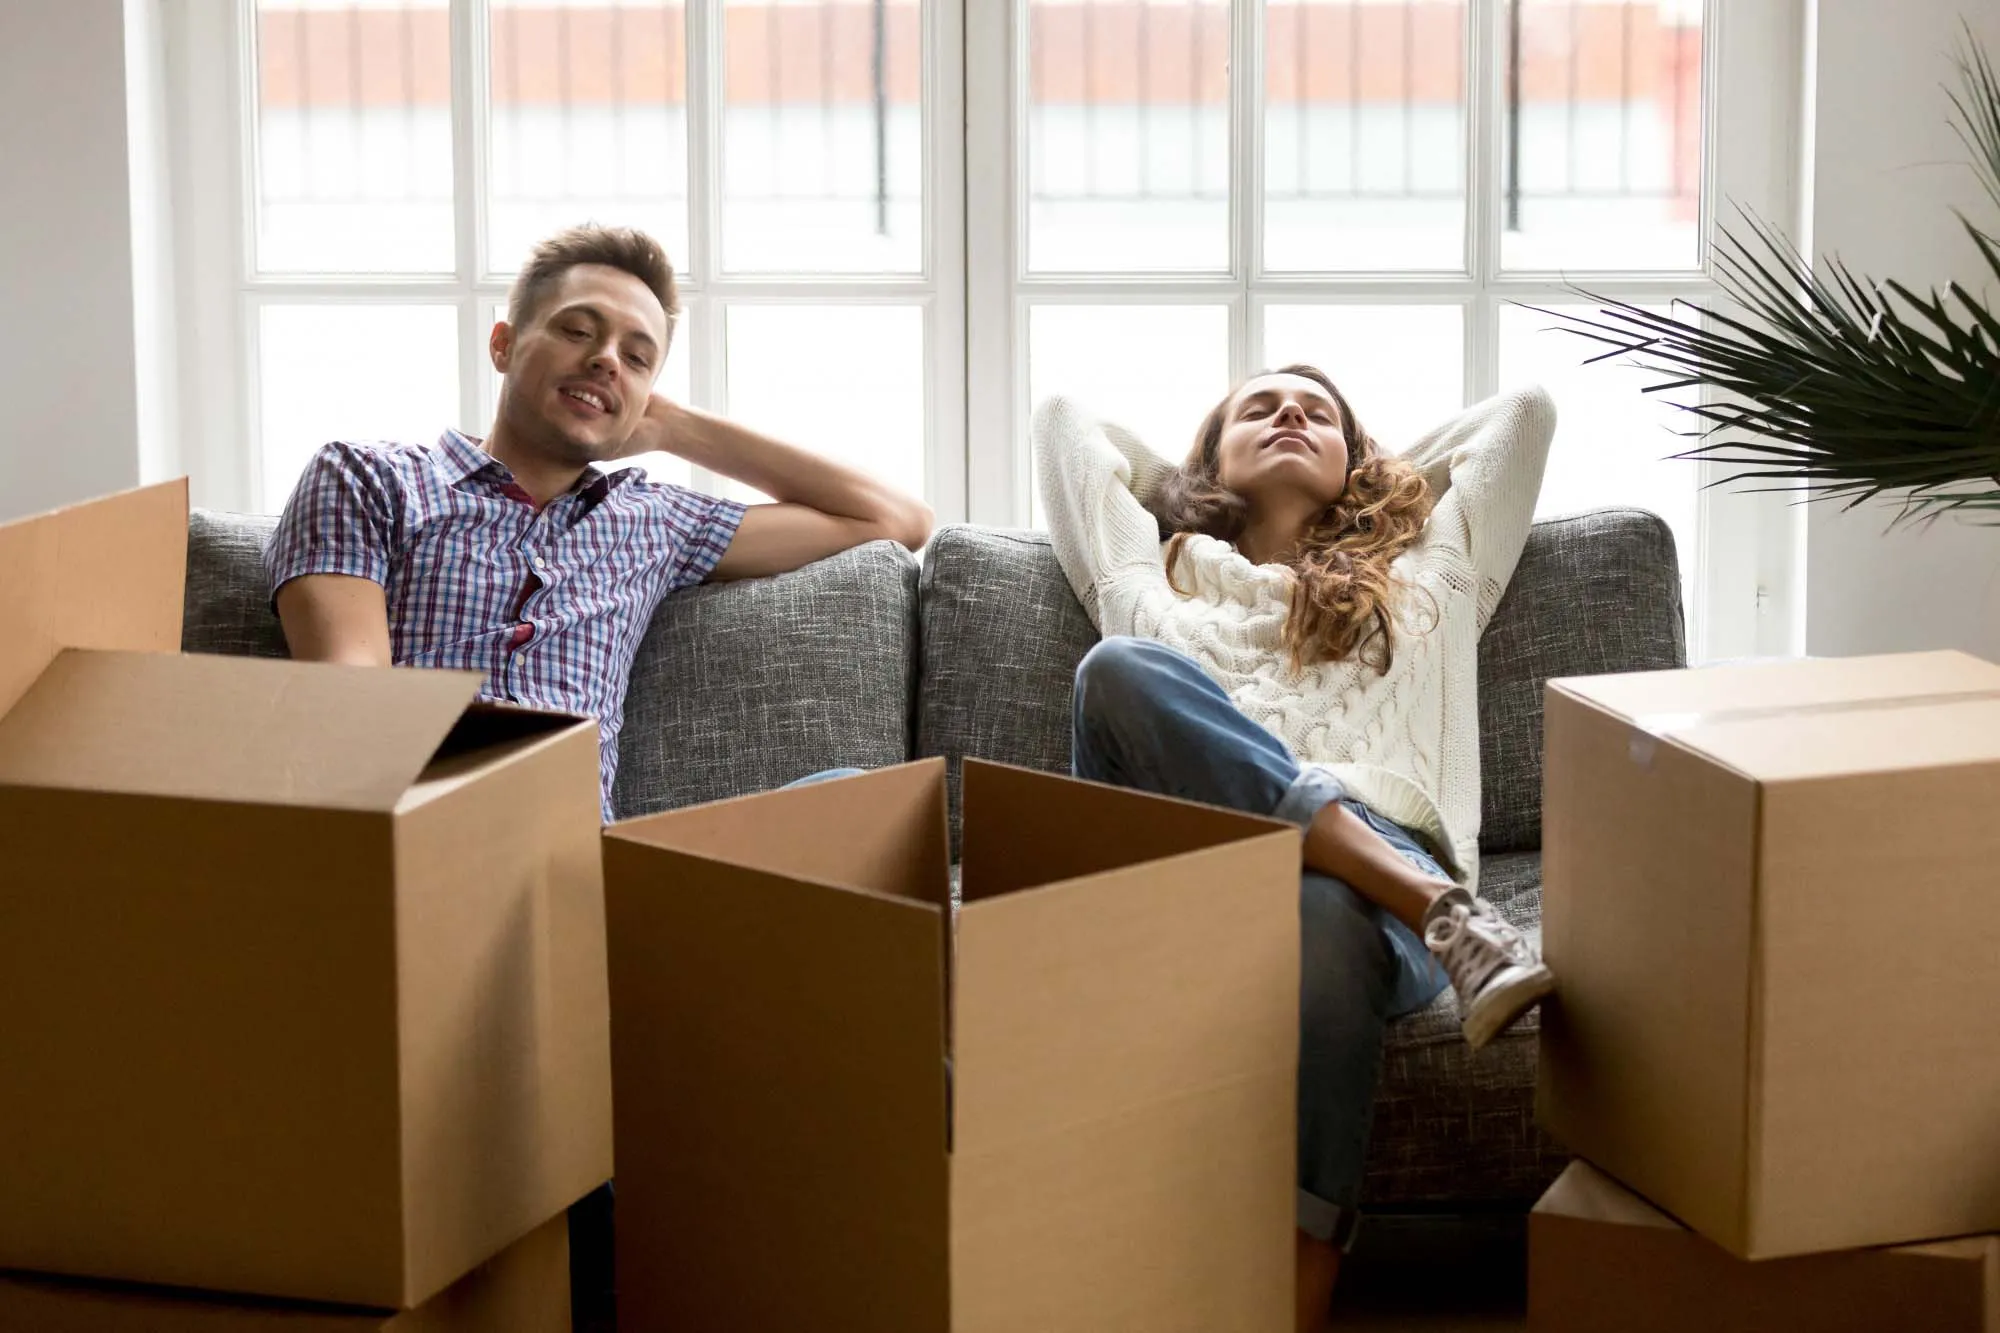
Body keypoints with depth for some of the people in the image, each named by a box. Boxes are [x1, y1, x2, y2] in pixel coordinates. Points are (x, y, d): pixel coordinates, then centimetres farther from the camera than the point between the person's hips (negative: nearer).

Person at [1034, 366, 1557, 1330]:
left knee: (1321, 913, -40)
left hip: (1381, 867, 0)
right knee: (1123, 671, -31)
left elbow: (1525, 410, 43)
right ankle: (1450, 917, -40)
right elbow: (1061, 416, 47)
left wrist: (1380, 483, 52)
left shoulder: (1426, 577, 37)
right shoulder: (1150, 577, 37)